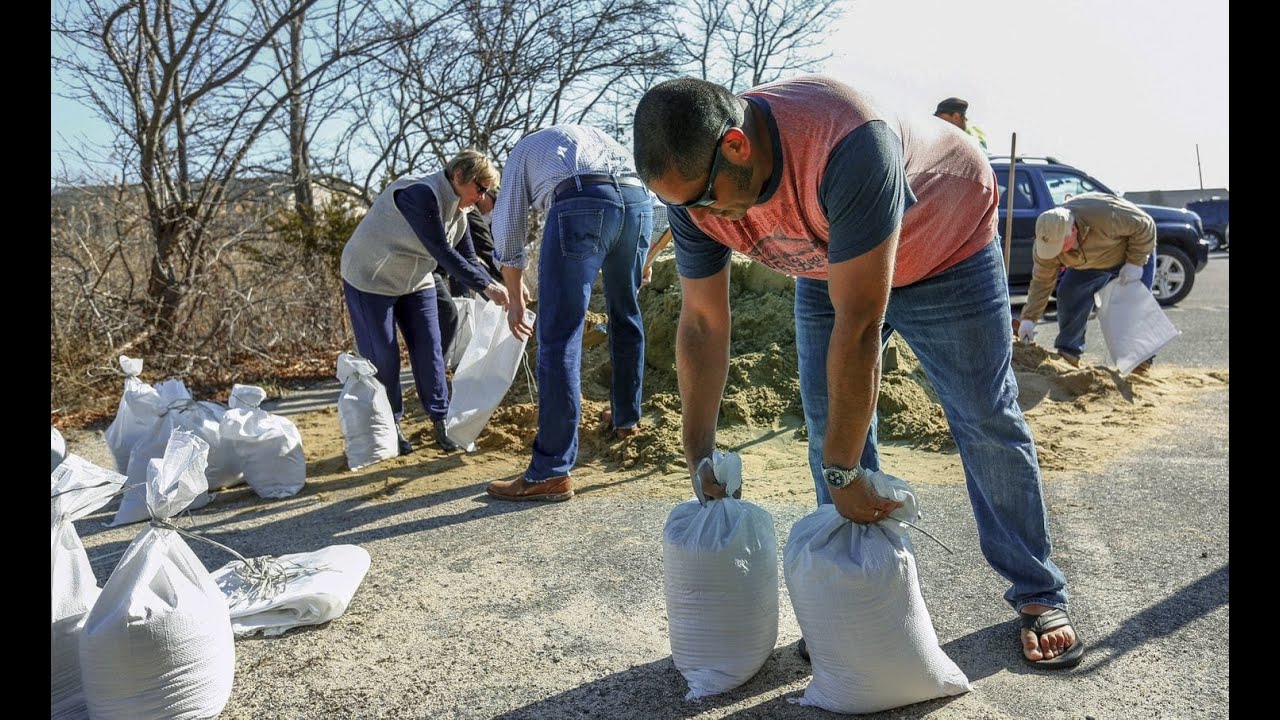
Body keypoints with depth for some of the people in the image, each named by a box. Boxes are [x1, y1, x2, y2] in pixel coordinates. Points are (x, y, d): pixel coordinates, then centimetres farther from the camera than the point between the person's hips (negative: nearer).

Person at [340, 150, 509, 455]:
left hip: (416, 281, 7)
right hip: (371, 279, -7)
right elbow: (441, 252, -32)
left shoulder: (457, 210, -1)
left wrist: (497, 293, -13)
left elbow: (467, 259, 0)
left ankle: (441, 422, 8)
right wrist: (486, 287, -33)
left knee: (429, 350, 0)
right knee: (382, 356, -1)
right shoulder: (420, 193, -28)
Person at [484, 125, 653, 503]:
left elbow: (508, 227, 26)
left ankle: (551, 472, -8)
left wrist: (515, 299, 34)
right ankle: (626, 417, 40)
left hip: (582, 202, -5)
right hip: (638, 199, 5)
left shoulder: (525, 149, 31)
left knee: (560, 335, -6)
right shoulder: (591, 136, 42)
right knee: (626, 315, 25)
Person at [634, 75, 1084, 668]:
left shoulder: (847, 146, -44)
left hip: (945, 245, -4)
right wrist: (700, 458, -15)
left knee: (986, 421, 0)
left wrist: (843, 471, -35)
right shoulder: (693, 184, -24)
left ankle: (1037, 594, 17)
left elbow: (858, 322, -42)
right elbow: (701, 324, -17)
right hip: (828, 266, 5)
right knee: (828, 429, -1)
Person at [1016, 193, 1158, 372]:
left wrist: (1135, 263, -31)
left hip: (1132, 254, -3)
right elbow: (1041, 282, -21)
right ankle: (1069, 351, -2)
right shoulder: (1049, 238, -29)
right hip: (1090, 264, 4)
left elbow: (1145, 226, -28)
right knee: (1069, 294, -12)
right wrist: (1028, 318, -26)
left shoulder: (1105, 215, -45)